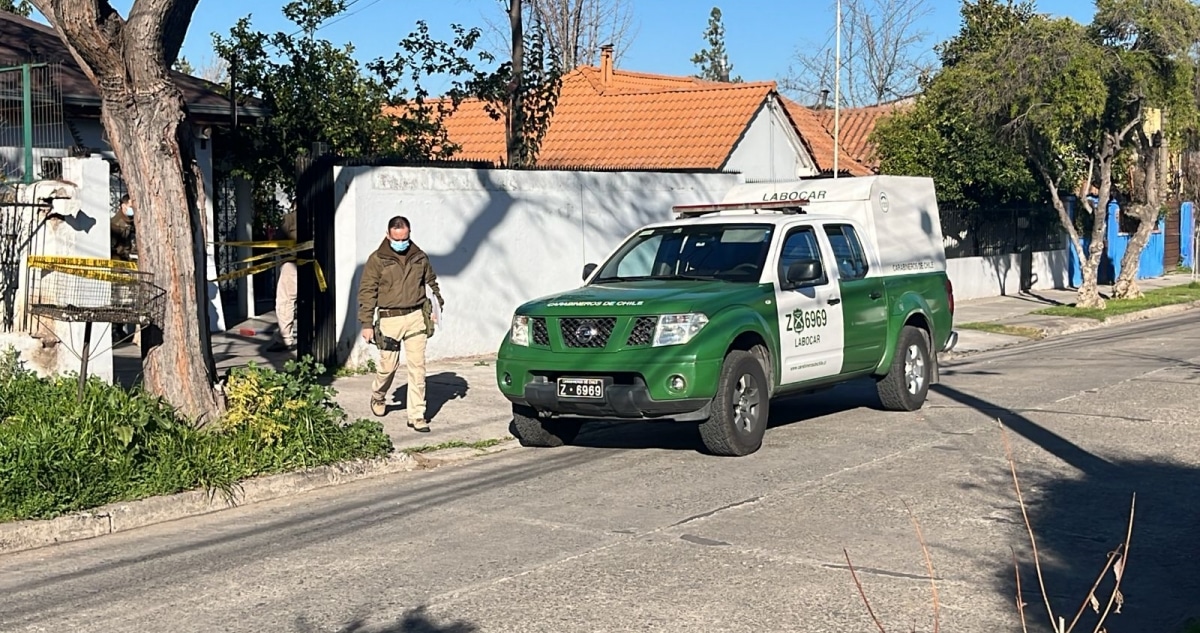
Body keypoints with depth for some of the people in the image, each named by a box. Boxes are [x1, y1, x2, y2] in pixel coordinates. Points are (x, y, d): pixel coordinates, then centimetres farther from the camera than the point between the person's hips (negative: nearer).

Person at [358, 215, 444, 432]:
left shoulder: (419, 257, 8)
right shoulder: (377, 259, -2)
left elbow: (431, 283, 21)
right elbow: (367, 292, -2)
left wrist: (438, 304, 7)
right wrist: (366, 324, -6)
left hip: (416, 318, 2)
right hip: (390, 319, -2)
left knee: (417, 367, -2)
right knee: (388, 366, 6)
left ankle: (416, 416, 3)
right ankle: (378, 398, 38)